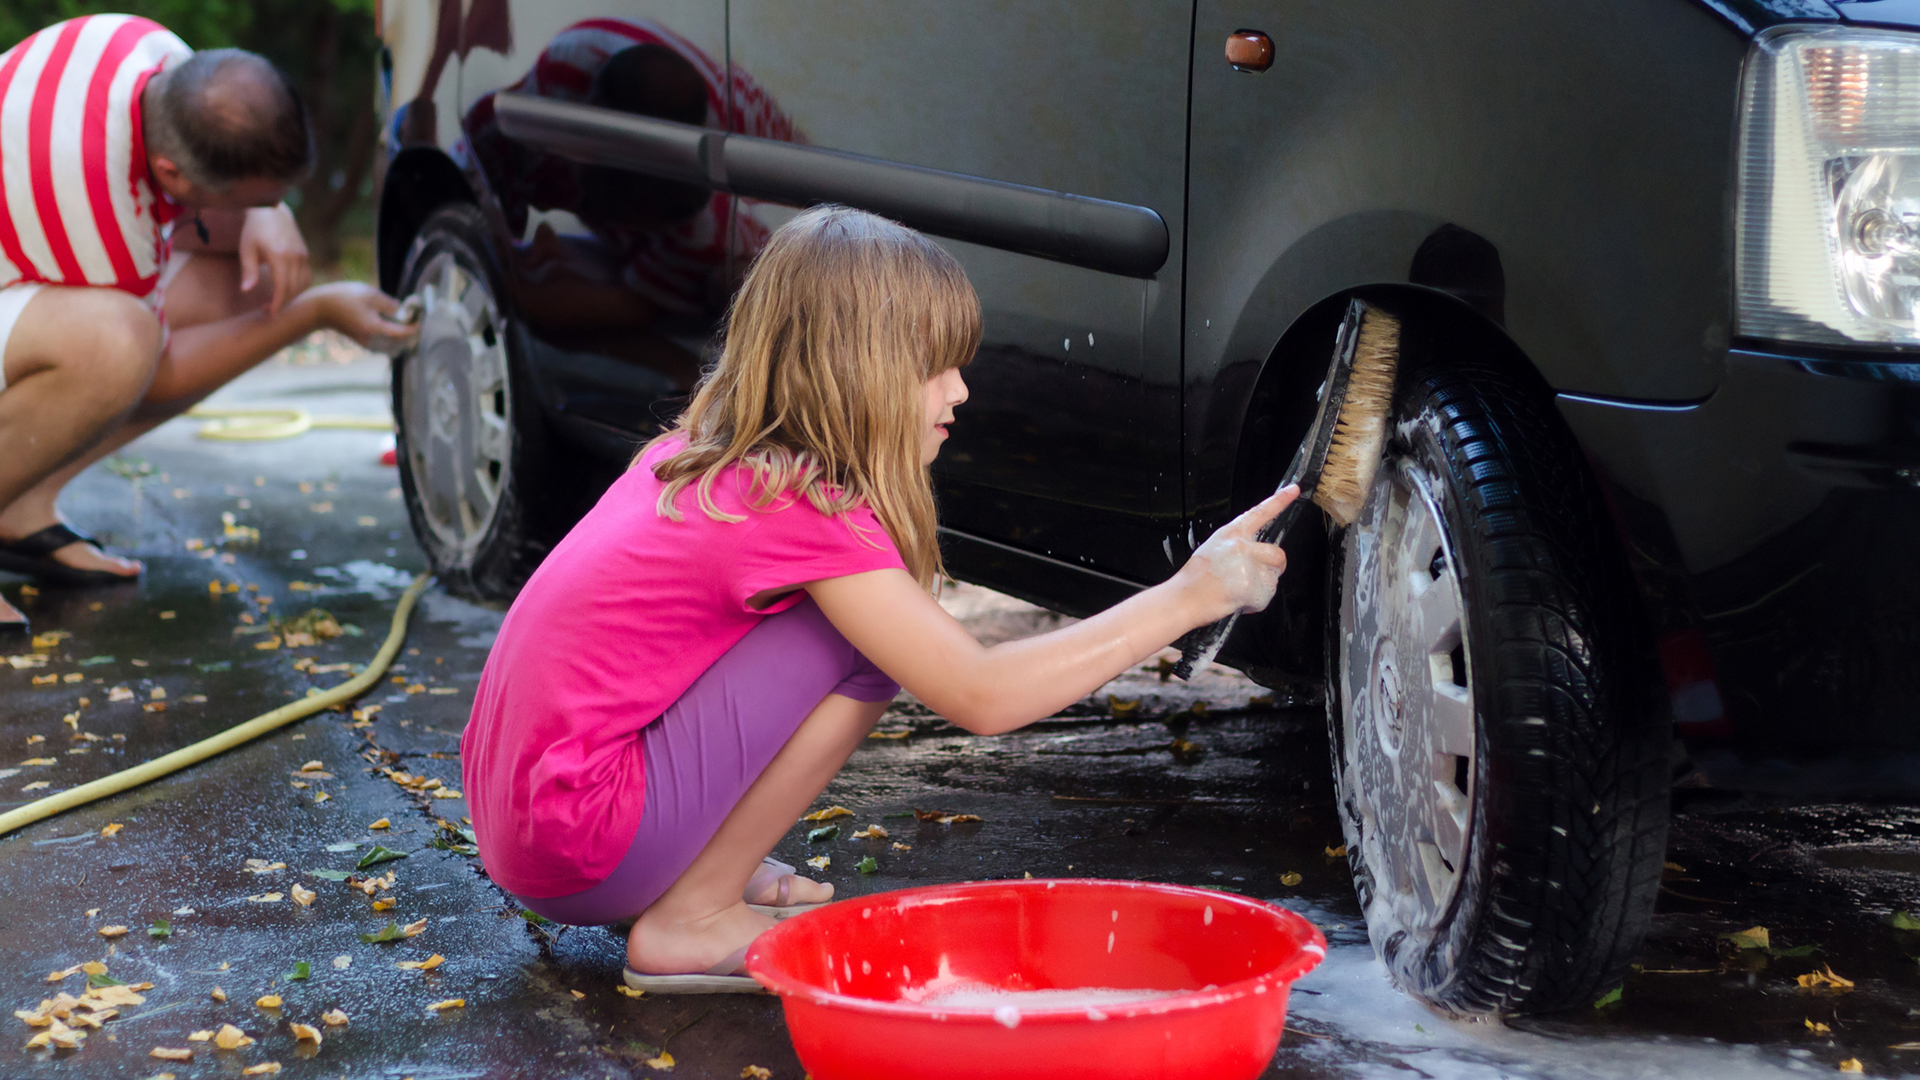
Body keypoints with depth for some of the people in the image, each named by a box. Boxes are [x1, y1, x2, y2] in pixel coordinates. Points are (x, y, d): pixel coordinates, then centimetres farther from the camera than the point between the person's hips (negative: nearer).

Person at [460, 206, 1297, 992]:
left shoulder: (697, 454, 9)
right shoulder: (805, 511, -18)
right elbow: (982, 696, -22)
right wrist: (1185, 598, -15)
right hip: (581, 849, -9)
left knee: (868, 619, 14)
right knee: (863, 640, -15)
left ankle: (704, 871, 12)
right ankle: (692, 920, -9)